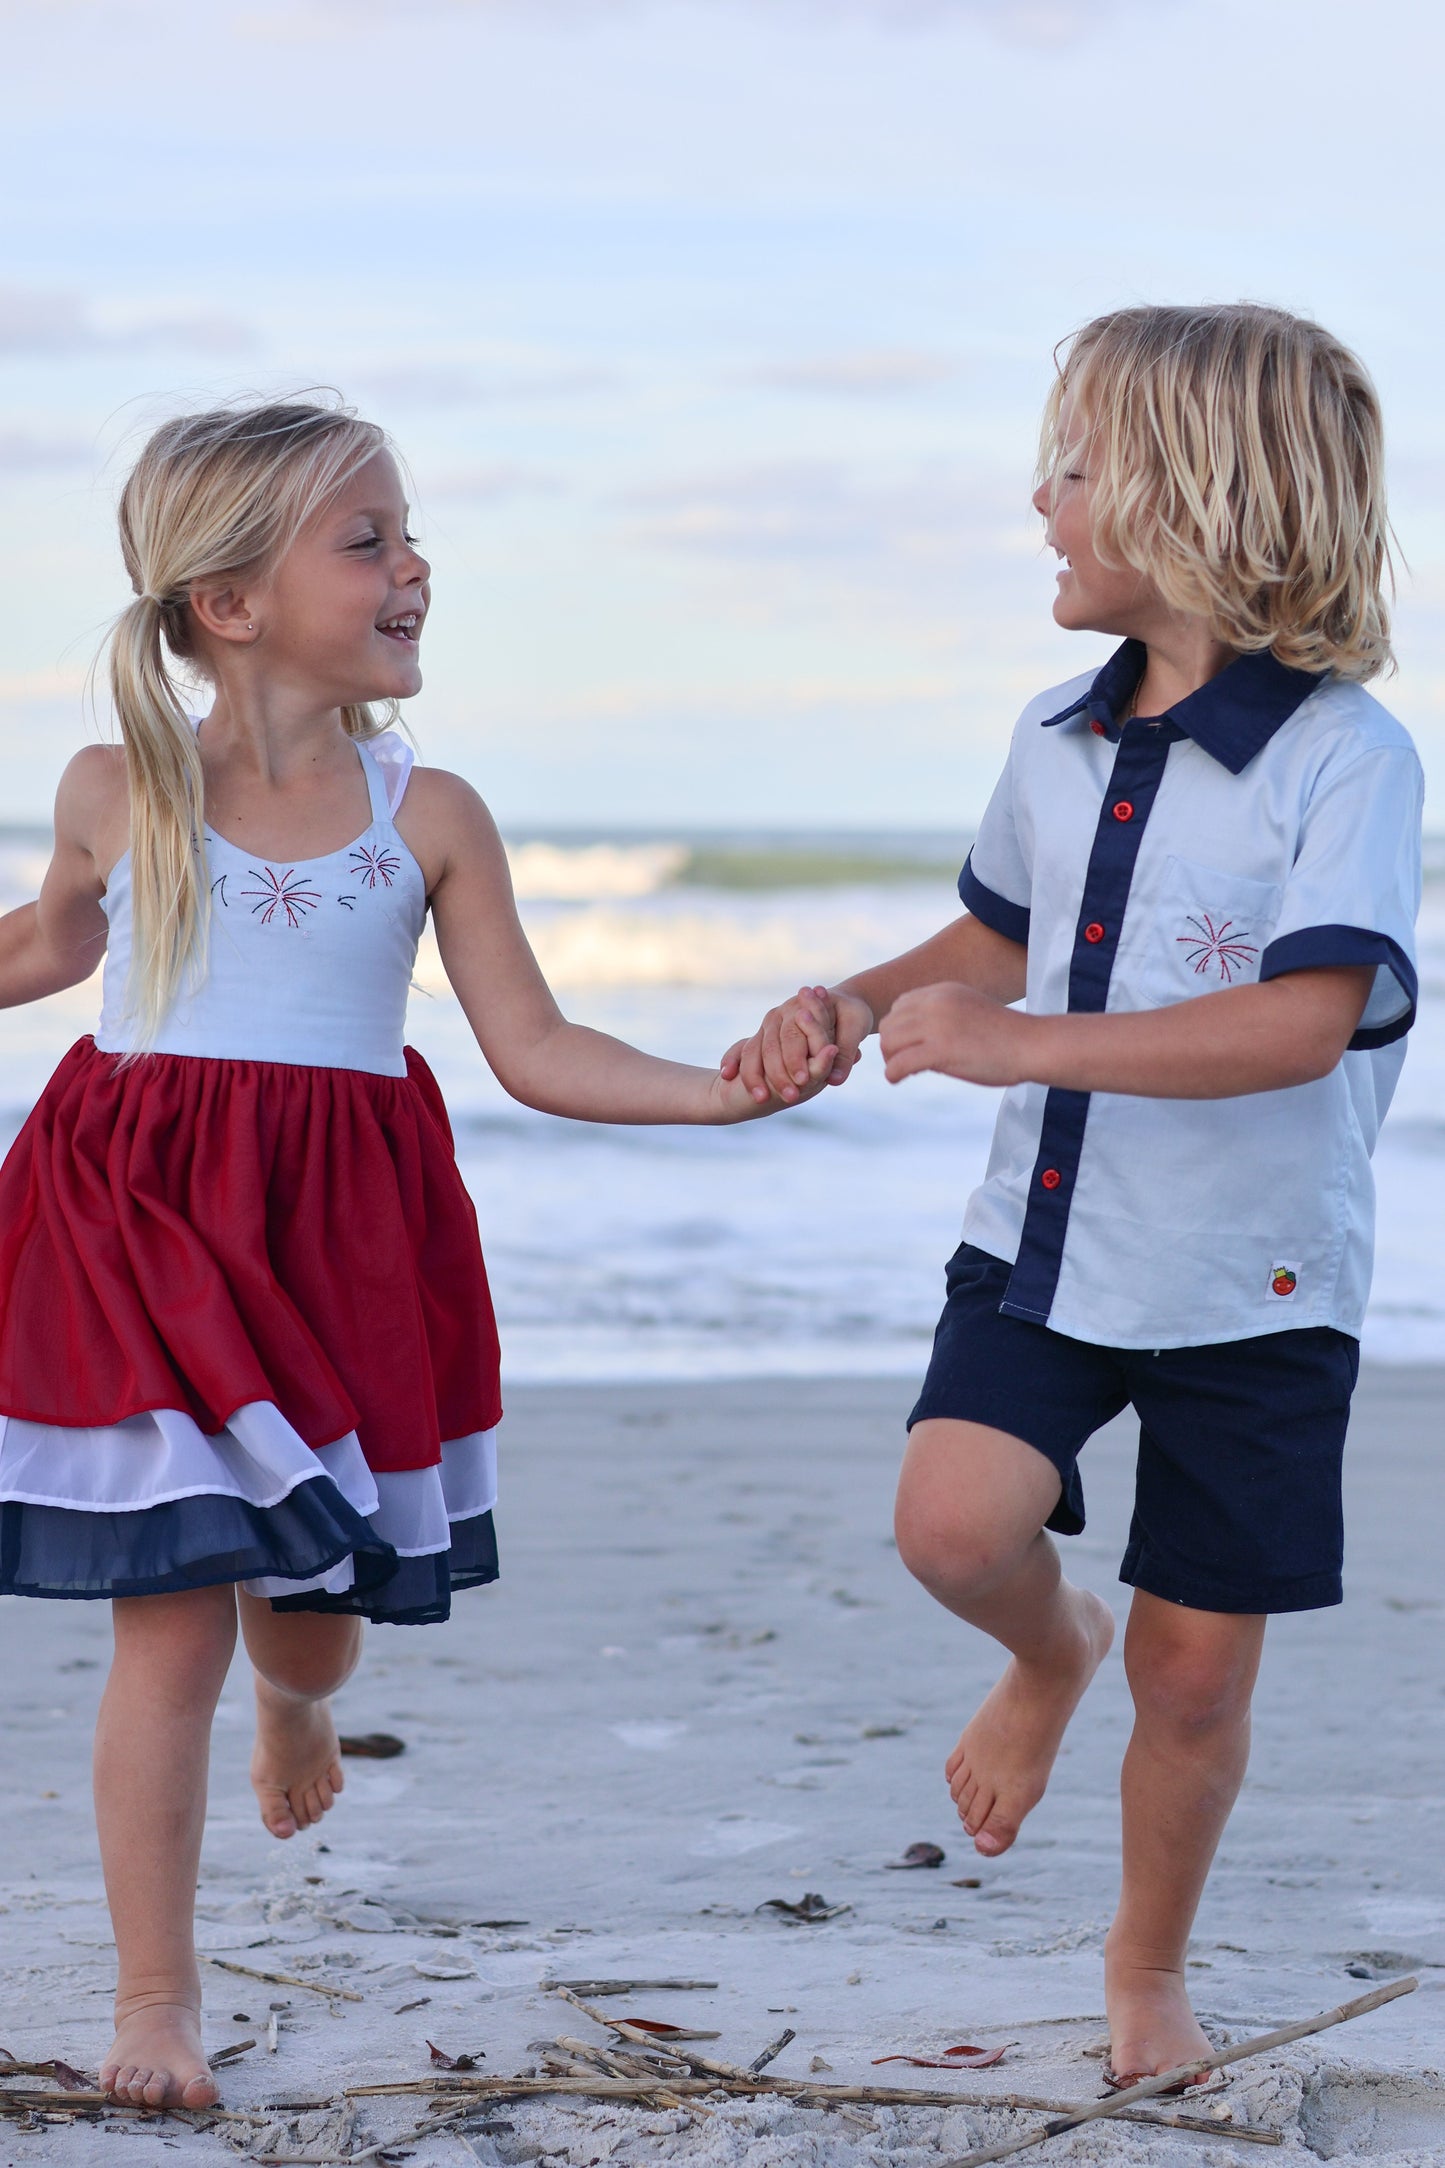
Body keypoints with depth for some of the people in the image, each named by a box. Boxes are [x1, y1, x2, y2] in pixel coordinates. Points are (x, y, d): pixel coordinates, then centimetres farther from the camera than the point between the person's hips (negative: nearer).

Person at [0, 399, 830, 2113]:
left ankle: (293, 1708, 50)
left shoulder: (426, 815, 0)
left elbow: (534, 1051, 1)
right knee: (170, 1618, -4)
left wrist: (720, 1090, -10)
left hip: (339, 1243, 1)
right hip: (143, 1228, -1)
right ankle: (155, 2003, 8)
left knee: (309, 1612, 9)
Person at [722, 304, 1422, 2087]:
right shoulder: (1060, 740, 5)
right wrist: (852, 1007, 3)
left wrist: (1020, 1043, -31)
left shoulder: (1345, 756, -16)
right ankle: (1049, 1653, 15)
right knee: (954, 1521, -21)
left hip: (1248, 1286, -4)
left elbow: (1305, 1019, -28)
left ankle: (1148, 1962, 31)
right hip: (1043, 1244, 4)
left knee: (1196, 1671, 6)